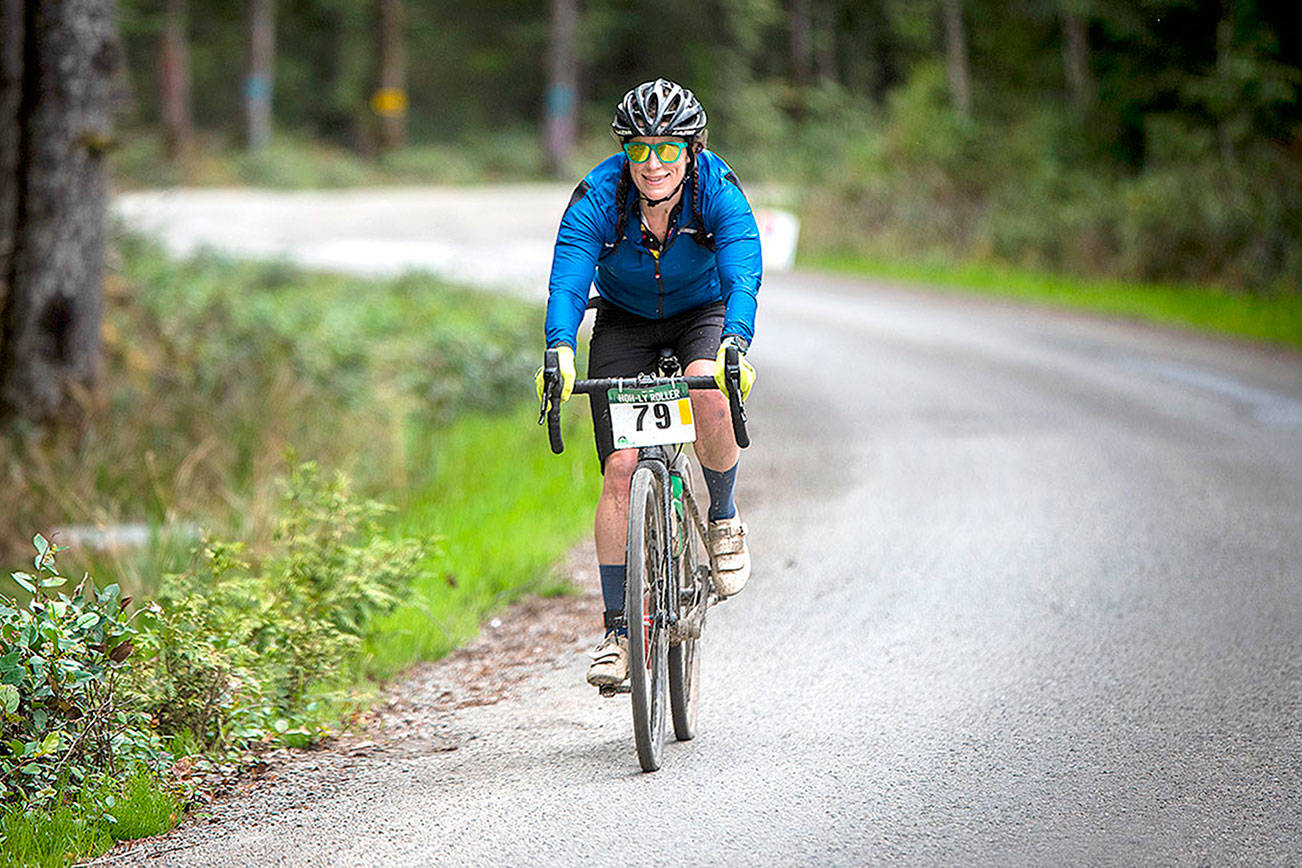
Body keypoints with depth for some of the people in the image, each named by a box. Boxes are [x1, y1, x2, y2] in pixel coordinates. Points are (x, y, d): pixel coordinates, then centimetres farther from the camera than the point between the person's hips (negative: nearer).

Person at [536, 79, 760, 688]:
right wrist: (560, 351, -53)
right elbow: (566, 283, -34)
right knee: (620, 468, -13)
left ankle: (724, 518, -7)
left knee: (708, 393, -35)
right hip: (623, 323, 1)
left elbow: (742, 276, -36)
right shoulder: (599, 196, -25)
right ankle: (617, 630, -6)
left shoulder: (718, 190, -25)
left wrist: (735, 345, -56)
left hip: (702, 313, -1)